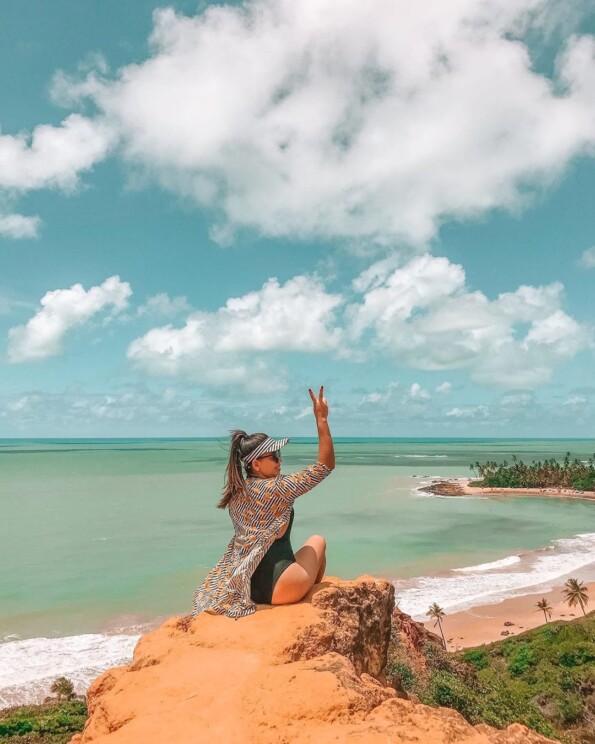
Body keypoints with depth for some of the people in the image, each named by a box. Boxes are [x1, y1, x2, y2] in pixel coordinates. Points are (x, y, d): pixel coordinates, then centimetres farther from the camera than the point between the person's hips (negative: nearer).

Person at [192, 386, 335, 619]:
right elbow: (326, 465, -14)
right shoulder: (277, 488, -17)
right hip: (275, 587, -7)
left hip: (246, 586, 7)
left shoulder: (236, 491, 3)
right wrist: (321, 419, -15)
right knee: (317, 541, 19)